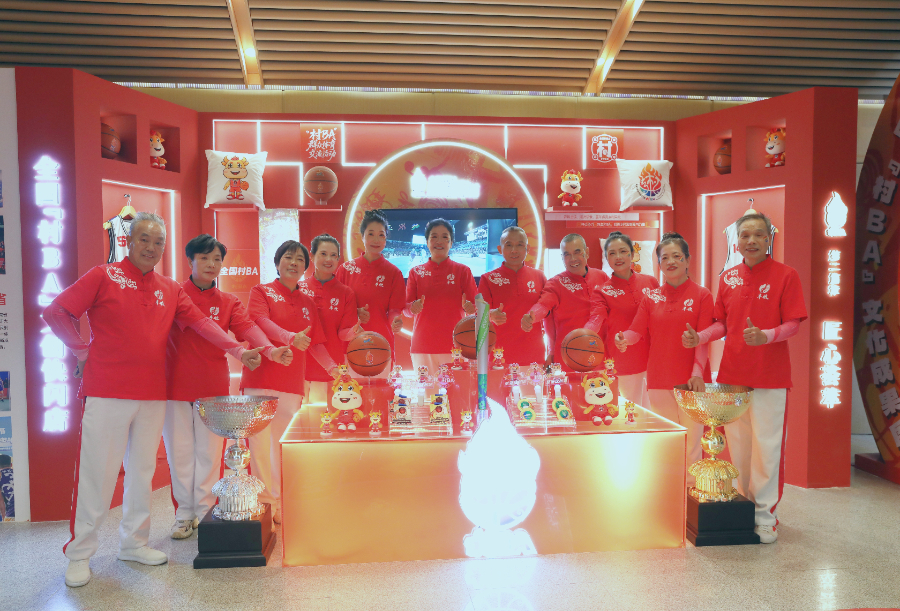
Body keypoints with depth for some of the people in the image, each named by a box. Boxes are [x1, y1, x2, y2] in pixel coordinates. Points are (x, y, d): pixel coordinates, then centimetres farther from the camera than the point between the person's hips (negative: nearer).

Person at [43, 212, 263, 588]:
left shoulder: (170, 289, 12)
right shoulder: (105, 276, -1)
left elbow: (201, 322, 3)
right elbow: (55, 312, -1)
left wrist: (237, 350, -9)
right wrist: (84, 351, -4)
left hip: (152, 396, 5)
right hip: (106, 393, -4)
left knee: (142, 470, 12)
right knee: (96, 473, 0)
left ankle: (134, 543, 25)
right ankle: (80, 554, 13)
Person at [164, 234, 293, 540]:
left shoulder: (229, 303, 7)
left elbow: (247, 328, -9)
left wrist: (269, 349, -30)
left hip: (213, 387, 1)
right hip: (175, 385, -1)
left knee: (209, 451, 5)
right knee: (179, 451, 5)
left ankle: (204, 511, 18)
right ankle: (184, 514, 19)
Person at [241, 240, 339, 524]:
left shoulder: (308, 303, 18)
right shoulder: (261, 292, 6)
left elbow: (316, 342, 16)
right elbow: (261, 322, -13)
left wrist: (332, 366, -2)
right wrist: (290, 337, -32)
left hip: (293, 382, 3)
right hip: (261, 378, -3)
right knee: (261, 442, -5)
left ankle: (283, 505, 10)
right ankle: (265, 502, 4)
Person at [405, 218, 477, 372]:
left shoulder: (463, 271, 8)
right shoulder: (416, 272, 11)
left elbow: (475, 305, 5)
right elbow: (406, 308, 8)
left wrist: (469, 307, -18)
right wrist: (413, 307, -15)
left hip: (454, 346, -1)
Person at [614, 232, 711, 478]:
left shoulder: (701, 295, 2)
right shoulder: (651, 297, 11)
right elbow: (638, 331, 5)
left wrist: (697, 373, -17)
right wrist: (624, 338, -18)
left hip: (691, 380, -3)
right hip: (659, 380, 3)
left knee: (691, 441, -2)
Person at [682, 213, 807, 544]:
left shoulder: (786, 275, -4)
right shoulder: (728, 277, 9)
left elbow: (793, 324, -8)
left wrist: (766, 336, -26)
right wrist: (699, 337, -5)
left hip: (770, 376, -4)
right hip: (732, 373, 4)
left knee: (766, 445, 0)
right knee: (736, 443, 12)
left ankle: (765, 513, 13)